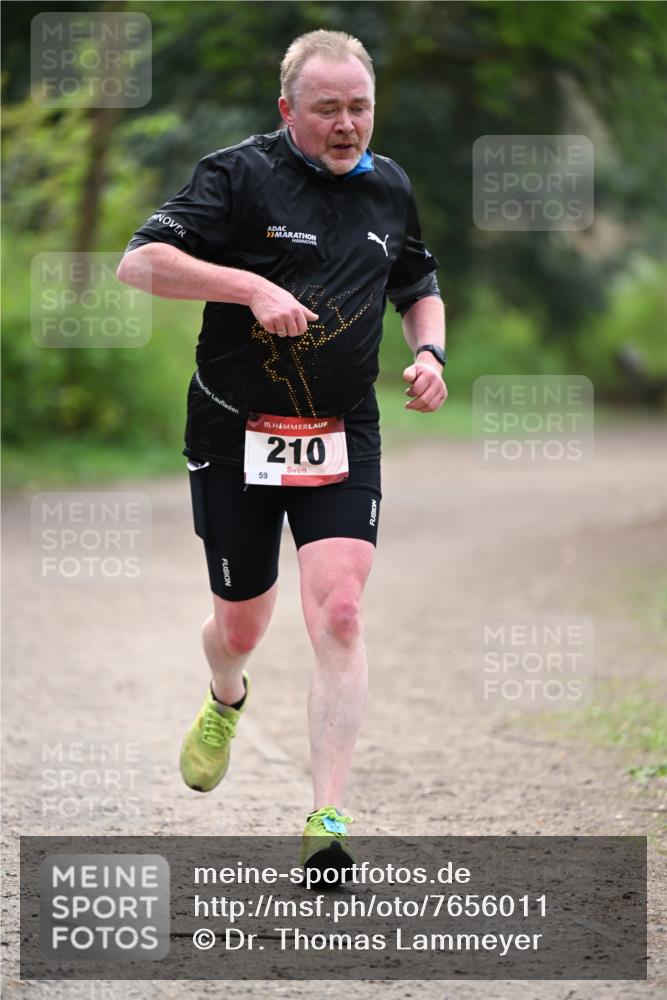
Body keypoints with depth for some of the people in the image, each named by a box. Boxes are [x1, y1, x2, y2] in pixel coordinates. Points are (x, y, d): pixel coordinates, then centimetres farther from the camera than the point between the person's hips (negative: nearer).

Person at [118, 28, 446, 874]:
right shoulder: (239, 175, -9)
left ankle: (327, 823, -18)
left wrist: (429, 353, 4)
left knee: (339, 614, -16)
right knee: (241, 626, 10)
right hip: (236, 432, -2)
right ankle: (225, 702, 49)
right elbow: (139, 263, -18)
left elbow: (420, 288, 25)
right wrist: (252, 285, -27)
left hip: (343, 437, 2)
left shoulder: (389, 187, 8)